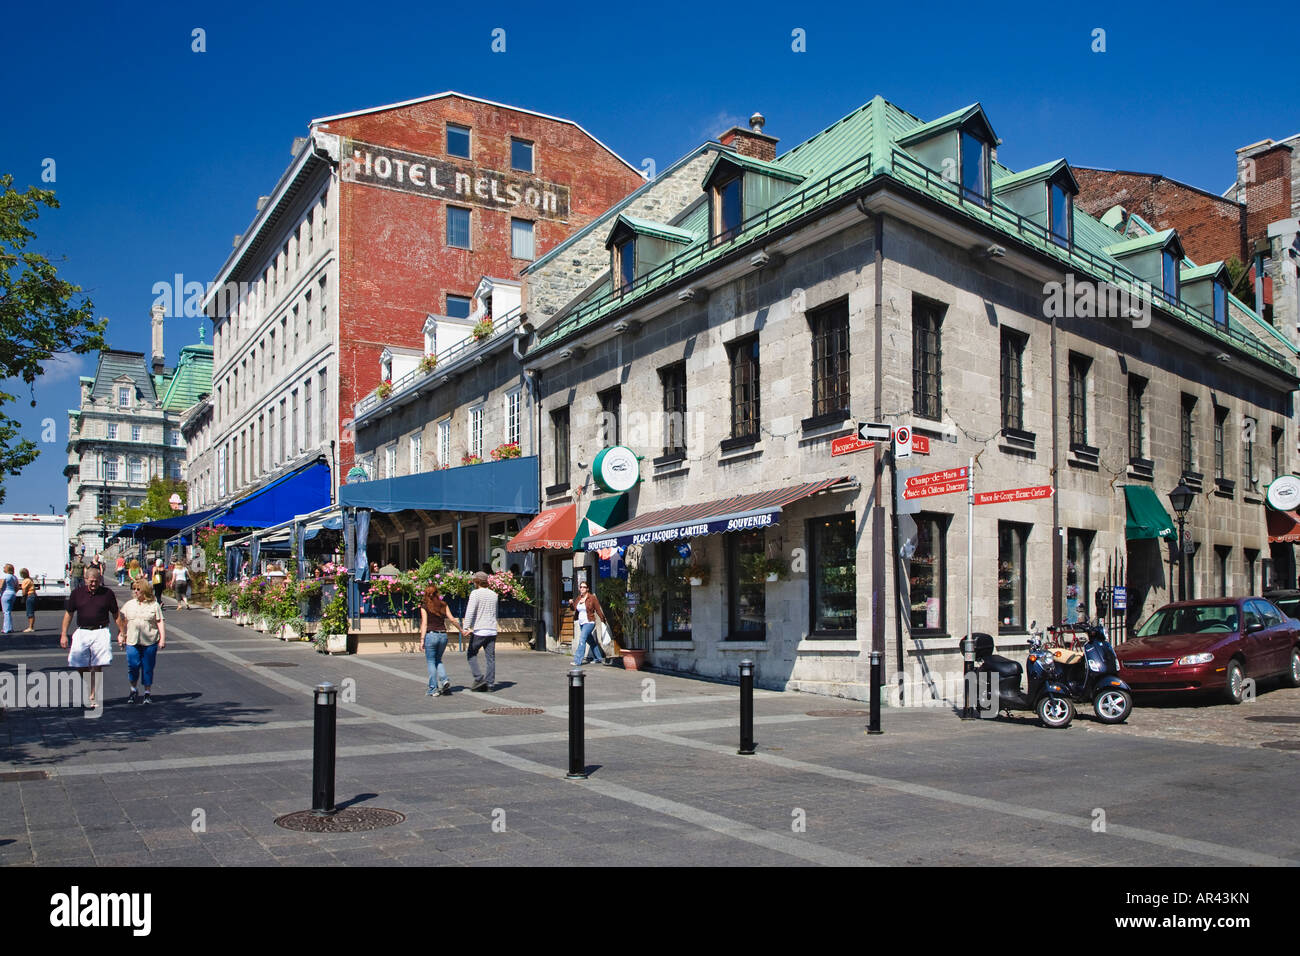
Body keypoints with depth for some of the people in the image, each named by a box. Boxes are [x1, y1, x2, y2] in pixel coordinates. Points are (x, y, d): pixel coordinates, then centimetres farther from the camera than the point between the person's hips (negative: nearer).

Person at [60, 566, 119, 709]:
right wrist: (64, 634, 6)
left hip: (100, 632, -2)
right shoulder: (77, 593, 4)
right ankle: (91, 688, 28)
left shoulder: (107, 593, 1)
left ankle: (92, 696, 2)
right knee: (80, 666, 2)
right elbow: (68, 614, 10)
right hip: (82, 632, 2)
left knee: (96, 666, -5)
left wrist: (121, 632, 5)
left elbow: (115, 614, 8)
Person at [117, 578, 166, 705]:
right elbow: (121, 621, 15)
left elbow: (160, 623, 2)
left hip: (150, 642, -2)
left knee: (148, 668, 3)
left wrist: (162, 639, -5)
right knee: (133, 665, -7)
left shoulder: (154, 605, 4)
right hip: (132, 641, 2)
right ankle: (133, 690, 14)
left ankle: (147, 693, 13)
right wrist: (120, 636, 5)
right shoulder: (129, 604, 12)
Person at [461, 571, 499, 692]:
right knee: (490, 658, 5)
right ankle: (489, 684, 4)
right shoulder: (494, 594, 13)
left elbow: (470, 611, -16)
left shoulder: (476, 593, -6)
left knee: (471, 654, 10)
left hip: (479, 631, -5)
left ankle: (479, 678, -3)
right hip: (492, 630, 5)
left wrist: (466, 627, -22)